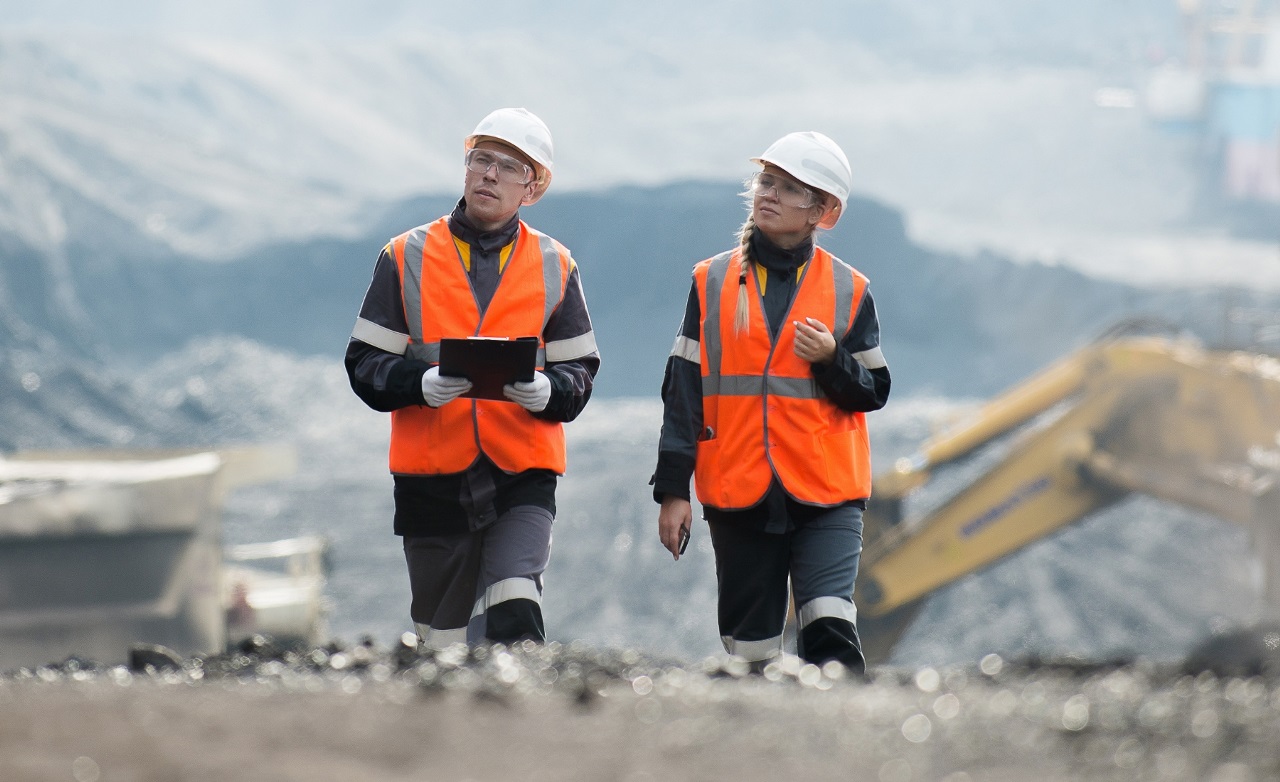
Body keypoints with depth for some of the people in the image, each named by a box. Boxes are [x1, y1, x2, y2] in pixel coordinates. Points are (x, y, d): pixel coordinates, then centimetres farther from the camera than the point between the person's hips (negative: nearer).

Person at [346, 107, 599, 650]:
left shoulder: (554, 267, 8)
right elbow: (365, 366, 2)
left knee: (513, 616, -22)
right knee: (443, 640, 6)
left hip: (522, 477, -1)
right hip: (433, 478, 1)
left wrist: (543, 391, -18)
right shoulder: (407, 258, 6)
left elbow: (578, 372, 5)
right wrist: (422, 383, -19)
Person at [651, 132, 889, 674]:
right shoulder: (712, 282, 7)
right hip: (737, 495, 2)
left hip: (827, 494, -2)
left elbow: (873, 393, 6)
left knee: (829, 628, -19)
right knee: (751, 650, 5)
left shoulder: (848, 291, 5)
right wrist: (673, 490, 1)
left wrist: (832, 359, -15)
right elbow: (683, 392, 6)